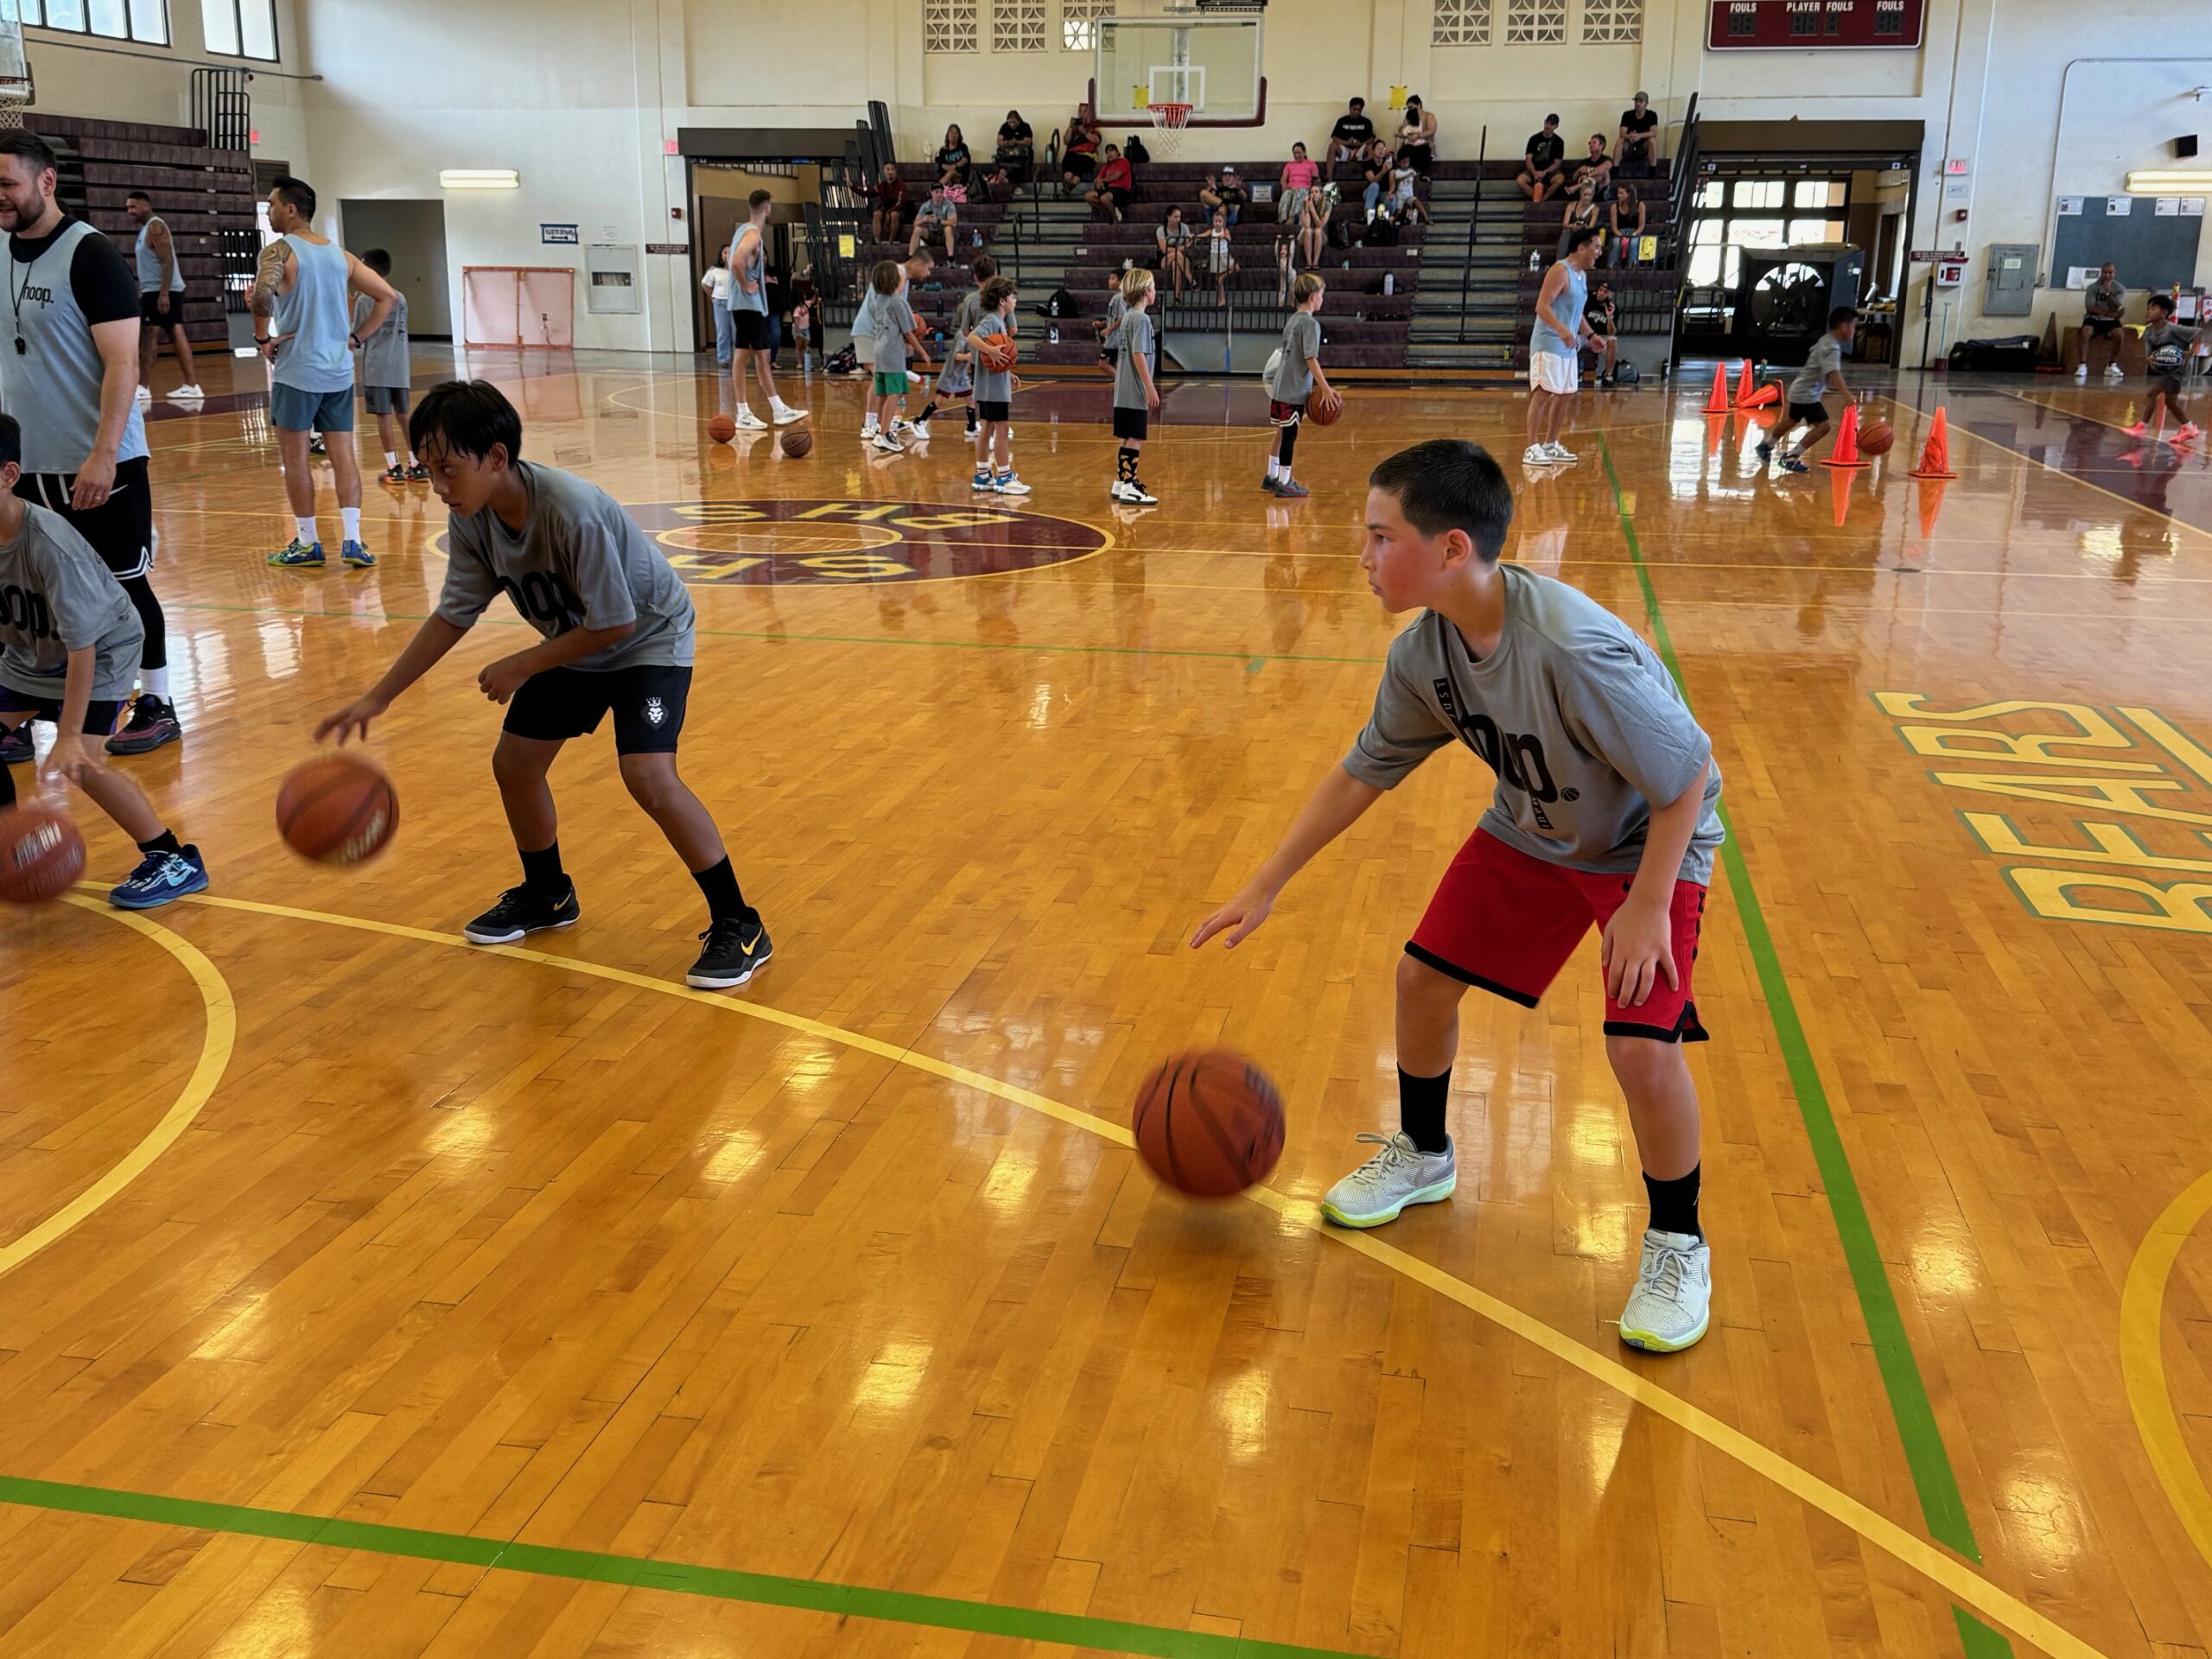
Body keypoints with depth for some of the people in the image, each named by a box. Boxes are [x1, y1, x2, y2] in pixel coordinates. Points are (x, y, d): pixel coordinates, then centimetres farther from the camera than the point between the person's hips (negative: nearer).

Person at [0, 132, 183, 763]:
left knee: (124, 584, 4)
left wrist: (103, 456, -22)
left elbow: (122, 364, -16)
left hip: (98, 464, -6)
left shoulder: (89, 254, -12)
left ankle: (157, 707, 16)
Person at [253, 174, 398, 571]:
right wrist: (356, 338, 10)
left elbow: (262, 294, -27)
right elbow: (387, 295, 11)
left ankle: (306, 543, 8)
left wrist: (263, 336, -12)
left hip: (296, 372, -5)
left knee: (294, 456, 4)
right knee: (343, 454, 5)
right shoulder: (340, 254, 10)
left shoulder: (279, 251, -8)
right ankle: (352, 540, -1)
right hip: (339, 370, 5)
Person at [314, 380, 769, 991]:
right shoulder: (471, 518, -14)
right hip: (574, 643, 8)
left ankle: (738, 927, -12)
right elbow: (454, 614, -2)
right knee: (514, 762, 9)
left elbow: (614, 622, -28)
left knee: (648, 775, -24)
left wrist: (523, 666, -21)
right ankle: (547, 896, 34)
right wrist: (377, 697, -5)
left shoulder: (572, 511, -36)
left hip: (648, 637, -8)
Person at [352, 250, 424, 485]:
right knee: (403, 415, 10)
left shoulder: (364, 299, -7)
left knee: (384, 416, -2)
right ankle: (417, 465, 8)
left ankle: (393, 468, -3)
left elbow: (357, 337, -4)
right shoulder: (401, 298, 10)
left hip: (376, 369, -5)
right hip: (400, 367, 5)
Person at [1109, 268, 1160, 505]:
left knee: (1128, 439, 15)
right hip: (1135, 392, -9)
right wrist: (1150, 388, -18)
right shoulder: (1141, 318, -14)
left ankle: (1120, 484, 22)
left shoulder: (1127, 317, 14)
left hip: (1124, 391, 9)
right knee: (1135, 439, -7)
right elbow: (1138, 355, -20)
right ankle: (1128, 489, -7)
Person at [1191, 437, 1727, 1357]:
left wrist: (1647, 908, -24)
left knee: (1641, 1045, -20)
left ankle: (1677, 1245, 6)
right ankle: (1422, 1154, 36)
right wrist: (1261, 889, 1)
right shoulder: (1423, 655, -15)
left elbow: (1687, 779, -29)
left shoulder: (1574, 651, -39)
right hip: (1530, 833, 7)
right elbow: (1358, 776, -1)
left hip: (1649, 844, -7)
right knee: (1424, 973, 8)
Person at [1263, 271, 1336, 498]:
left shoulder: (1292, 320, 14)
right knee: (1289, 435, -2)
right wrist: (1325, 388, -17)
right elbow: (1311, 360, -19)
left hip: (1279, 386, 8)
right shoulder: (1310, 323, -13)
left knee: (1282, 433, 17)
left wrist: (1312, 386, 19)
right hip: (1294, 391, -8)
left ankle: (1272, 477, 25)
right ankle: (1284, 483, 3)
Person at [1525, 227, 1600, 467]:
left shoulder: (1582, 275, 16)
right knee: (1543, 393, -13)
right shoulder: (1560, 271, -13)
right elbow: (1542, 306, -21)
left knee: (1566, 395, 12)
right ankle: (1532, 449, -14)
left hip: (1567, 346, 10)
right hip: (1548, 344, -10)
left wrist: (1589, 335, 20)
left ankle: (1550, 444, 21)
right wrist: (1561, 329, -34)